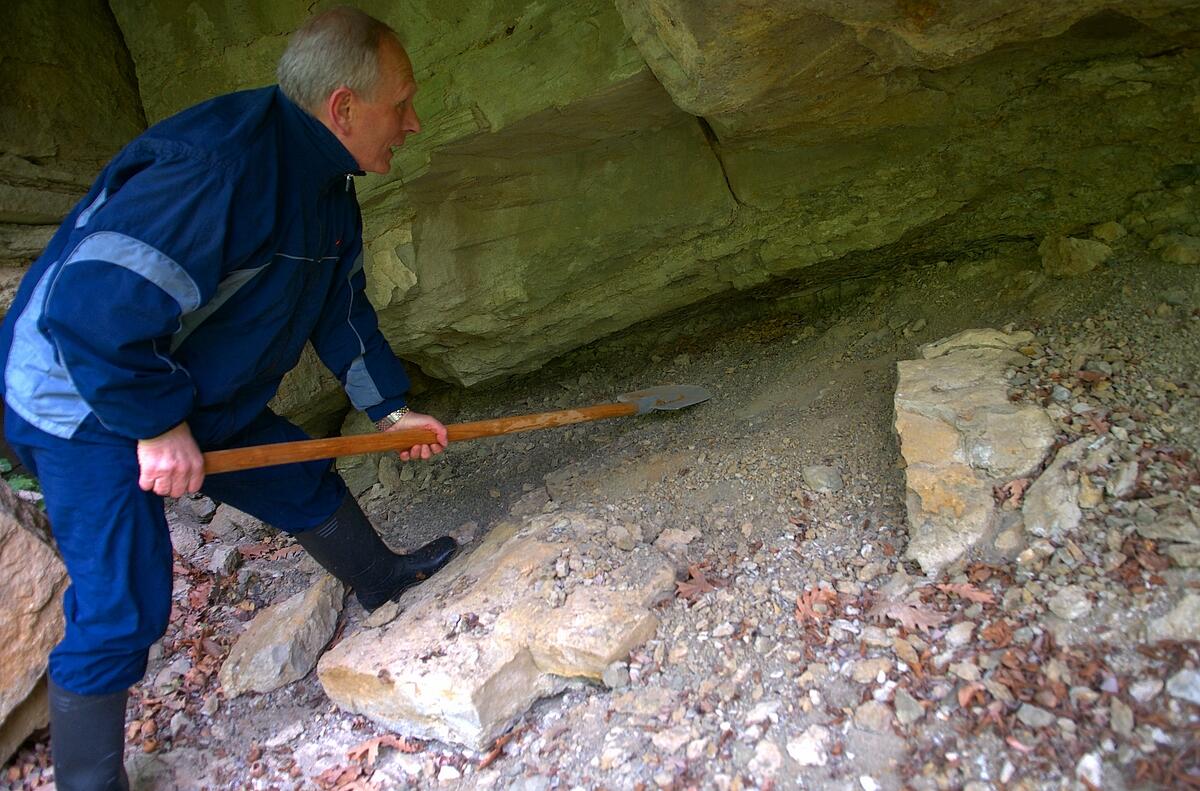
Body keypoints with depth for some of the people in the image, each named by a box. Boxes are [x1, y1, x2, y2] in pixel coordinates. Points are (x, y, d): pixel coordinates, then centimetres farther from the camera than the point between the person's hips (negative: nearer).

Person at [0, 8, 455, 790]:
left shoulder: (325, 185, 0)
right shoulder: (218, 169, -34)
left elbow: (341, 307, 12)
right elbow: (87, 306, -35)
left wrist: (391, 407, 14)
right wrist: (158, 426, -25)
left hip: (200, 397, 9)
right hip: (89, 406, -8)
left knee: (308, 485, 17)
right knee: (123, 608, -5)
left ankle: (385, 578, 43)